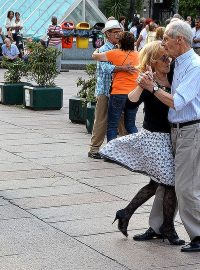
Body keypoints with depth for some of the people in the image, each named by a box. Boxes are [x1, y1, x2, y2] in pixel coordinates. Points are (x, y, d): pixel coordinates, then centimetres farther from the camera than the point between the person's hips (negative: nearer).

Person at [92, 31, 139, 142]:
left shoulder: (116, 53, -6)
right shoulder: (137, 55, 6)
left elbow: (95, 56, 1)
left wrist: (96, 51, 22)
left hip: (118, 92, -4)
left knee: (112, 125, 4)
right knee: (131, 125, 15)